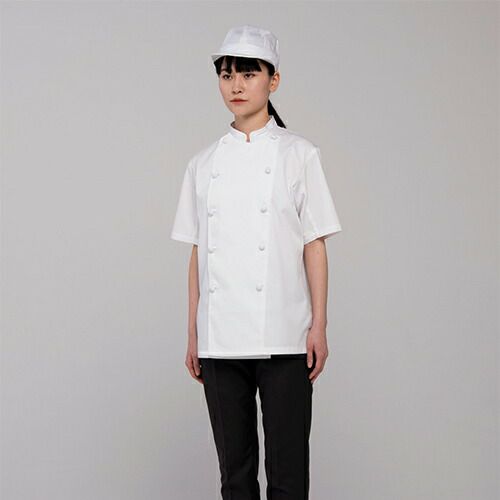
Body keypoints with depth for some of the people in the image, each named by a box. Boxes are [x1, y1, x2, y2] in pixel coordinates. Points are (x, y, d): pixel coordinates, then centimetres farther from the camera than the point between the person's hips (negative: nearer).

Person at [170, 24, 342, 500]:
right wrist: (193, 334, 10)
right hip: (219, 337, 3)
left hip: (283, 337, -3)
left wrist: (319, 326, -5)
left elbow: (314, 246, 0)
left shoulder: (298, 154, 2)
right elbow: (197, 253, 12)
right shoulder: (204, 163, 10)